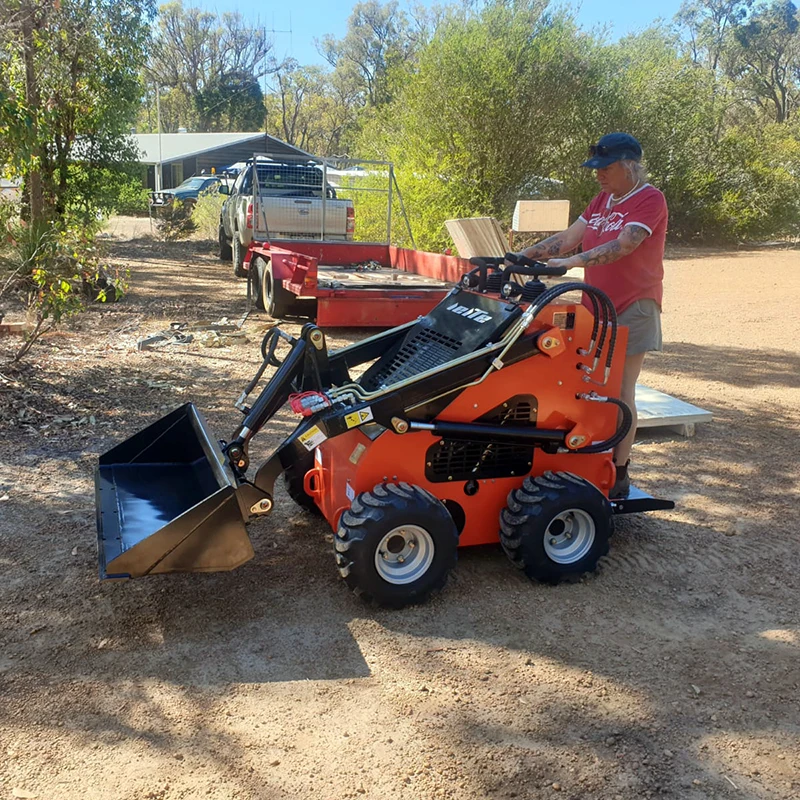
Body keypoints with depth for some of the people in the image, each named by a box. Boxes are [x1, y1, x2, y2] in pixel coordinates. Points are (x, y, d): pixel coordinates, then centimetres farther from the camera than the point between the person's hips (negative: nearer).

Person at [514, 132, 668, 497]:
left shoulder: (650, 200, -11)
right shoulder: (602, 201, 14)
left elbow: (623, 245, -25)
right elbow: (567, 238, 10)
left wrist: (572, 262, -35)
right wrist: (522, 256, 0)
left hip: (632, 308, -7)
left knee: (619, 392, -4)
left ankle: (619, 474, 6)